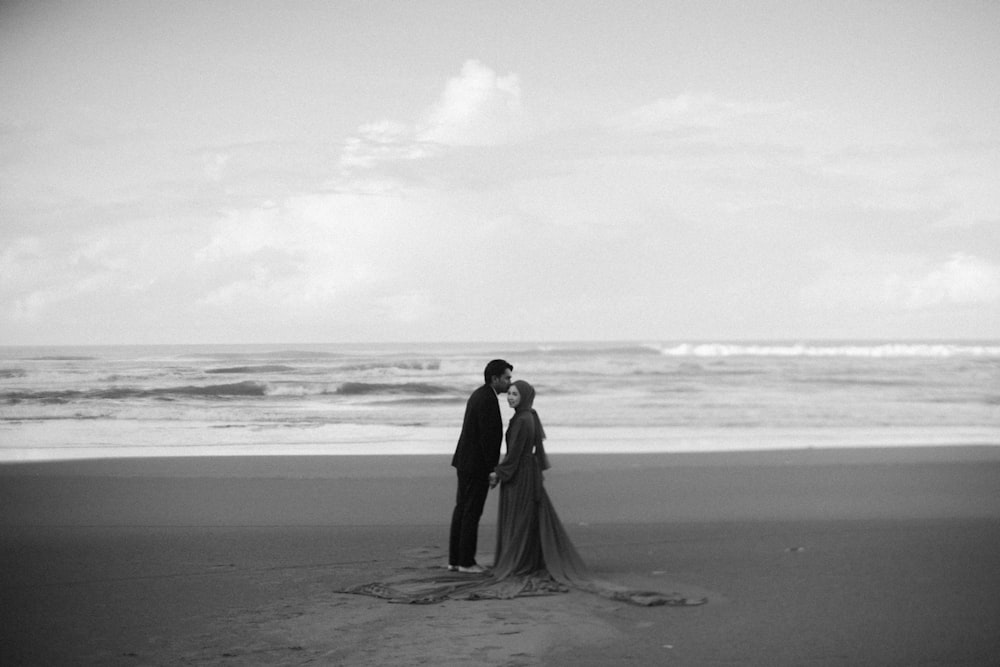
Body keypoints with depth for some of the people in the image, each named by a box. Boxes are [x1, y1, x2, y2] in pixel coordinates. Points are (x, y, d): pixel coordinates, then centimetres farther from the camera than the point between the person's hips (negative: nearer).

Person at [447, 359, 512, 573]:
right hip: (477, 465, -10)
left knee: (462, 509, 11)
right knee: (472, 512, -2)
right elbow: (488, 437, -23)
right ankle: (466, 562, 4)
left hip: (466, 461, 10)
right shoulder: (488, 400, -20)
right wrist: (492, 470, -17)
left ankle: (455, 559, 15)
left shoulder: (479, 395, 13)